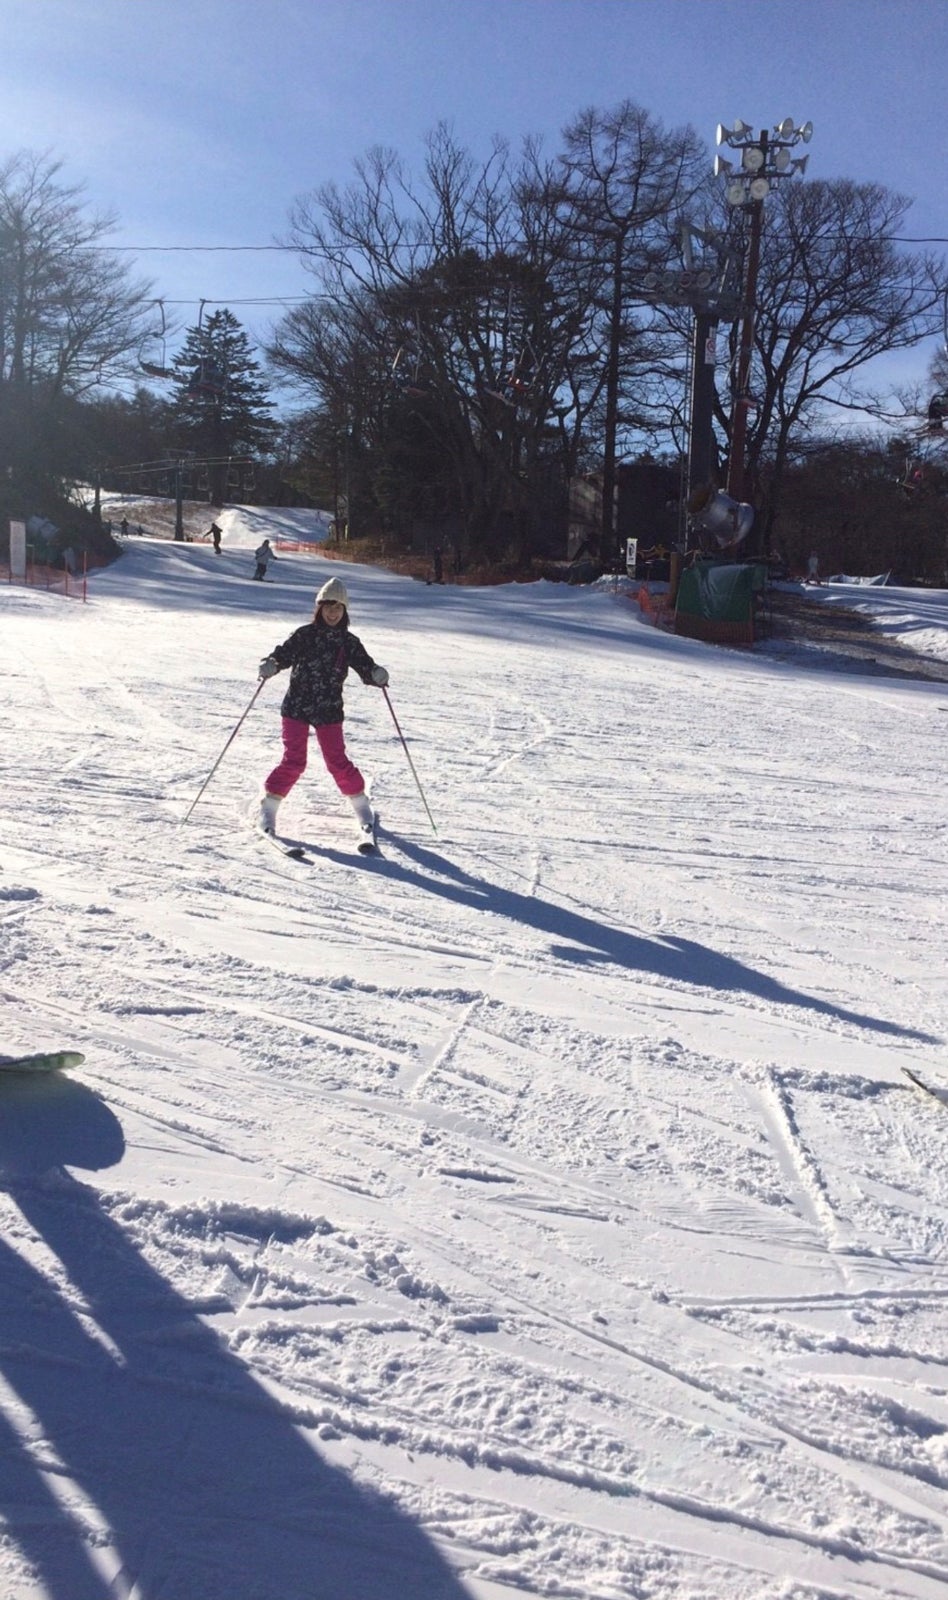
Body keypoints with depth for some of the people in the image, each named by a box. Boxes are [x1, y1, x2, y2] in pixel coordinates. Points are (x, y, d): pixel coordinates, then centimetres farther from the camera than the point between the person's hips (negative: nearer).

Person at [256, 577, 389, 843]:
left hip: (329, 711, 1)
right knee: (294, 761, -7)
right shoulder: (304, 635, -2)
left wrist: (377, 674, -23)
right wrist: (270, 664, -30)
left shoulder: (349, 643, 4)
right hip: (296, 708, -1)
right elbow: (283, 653, -8)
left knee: (337, 761, 0)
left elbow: (365, 666, -1)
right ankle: (269, 806, 7)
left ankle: (360, 803, 20)